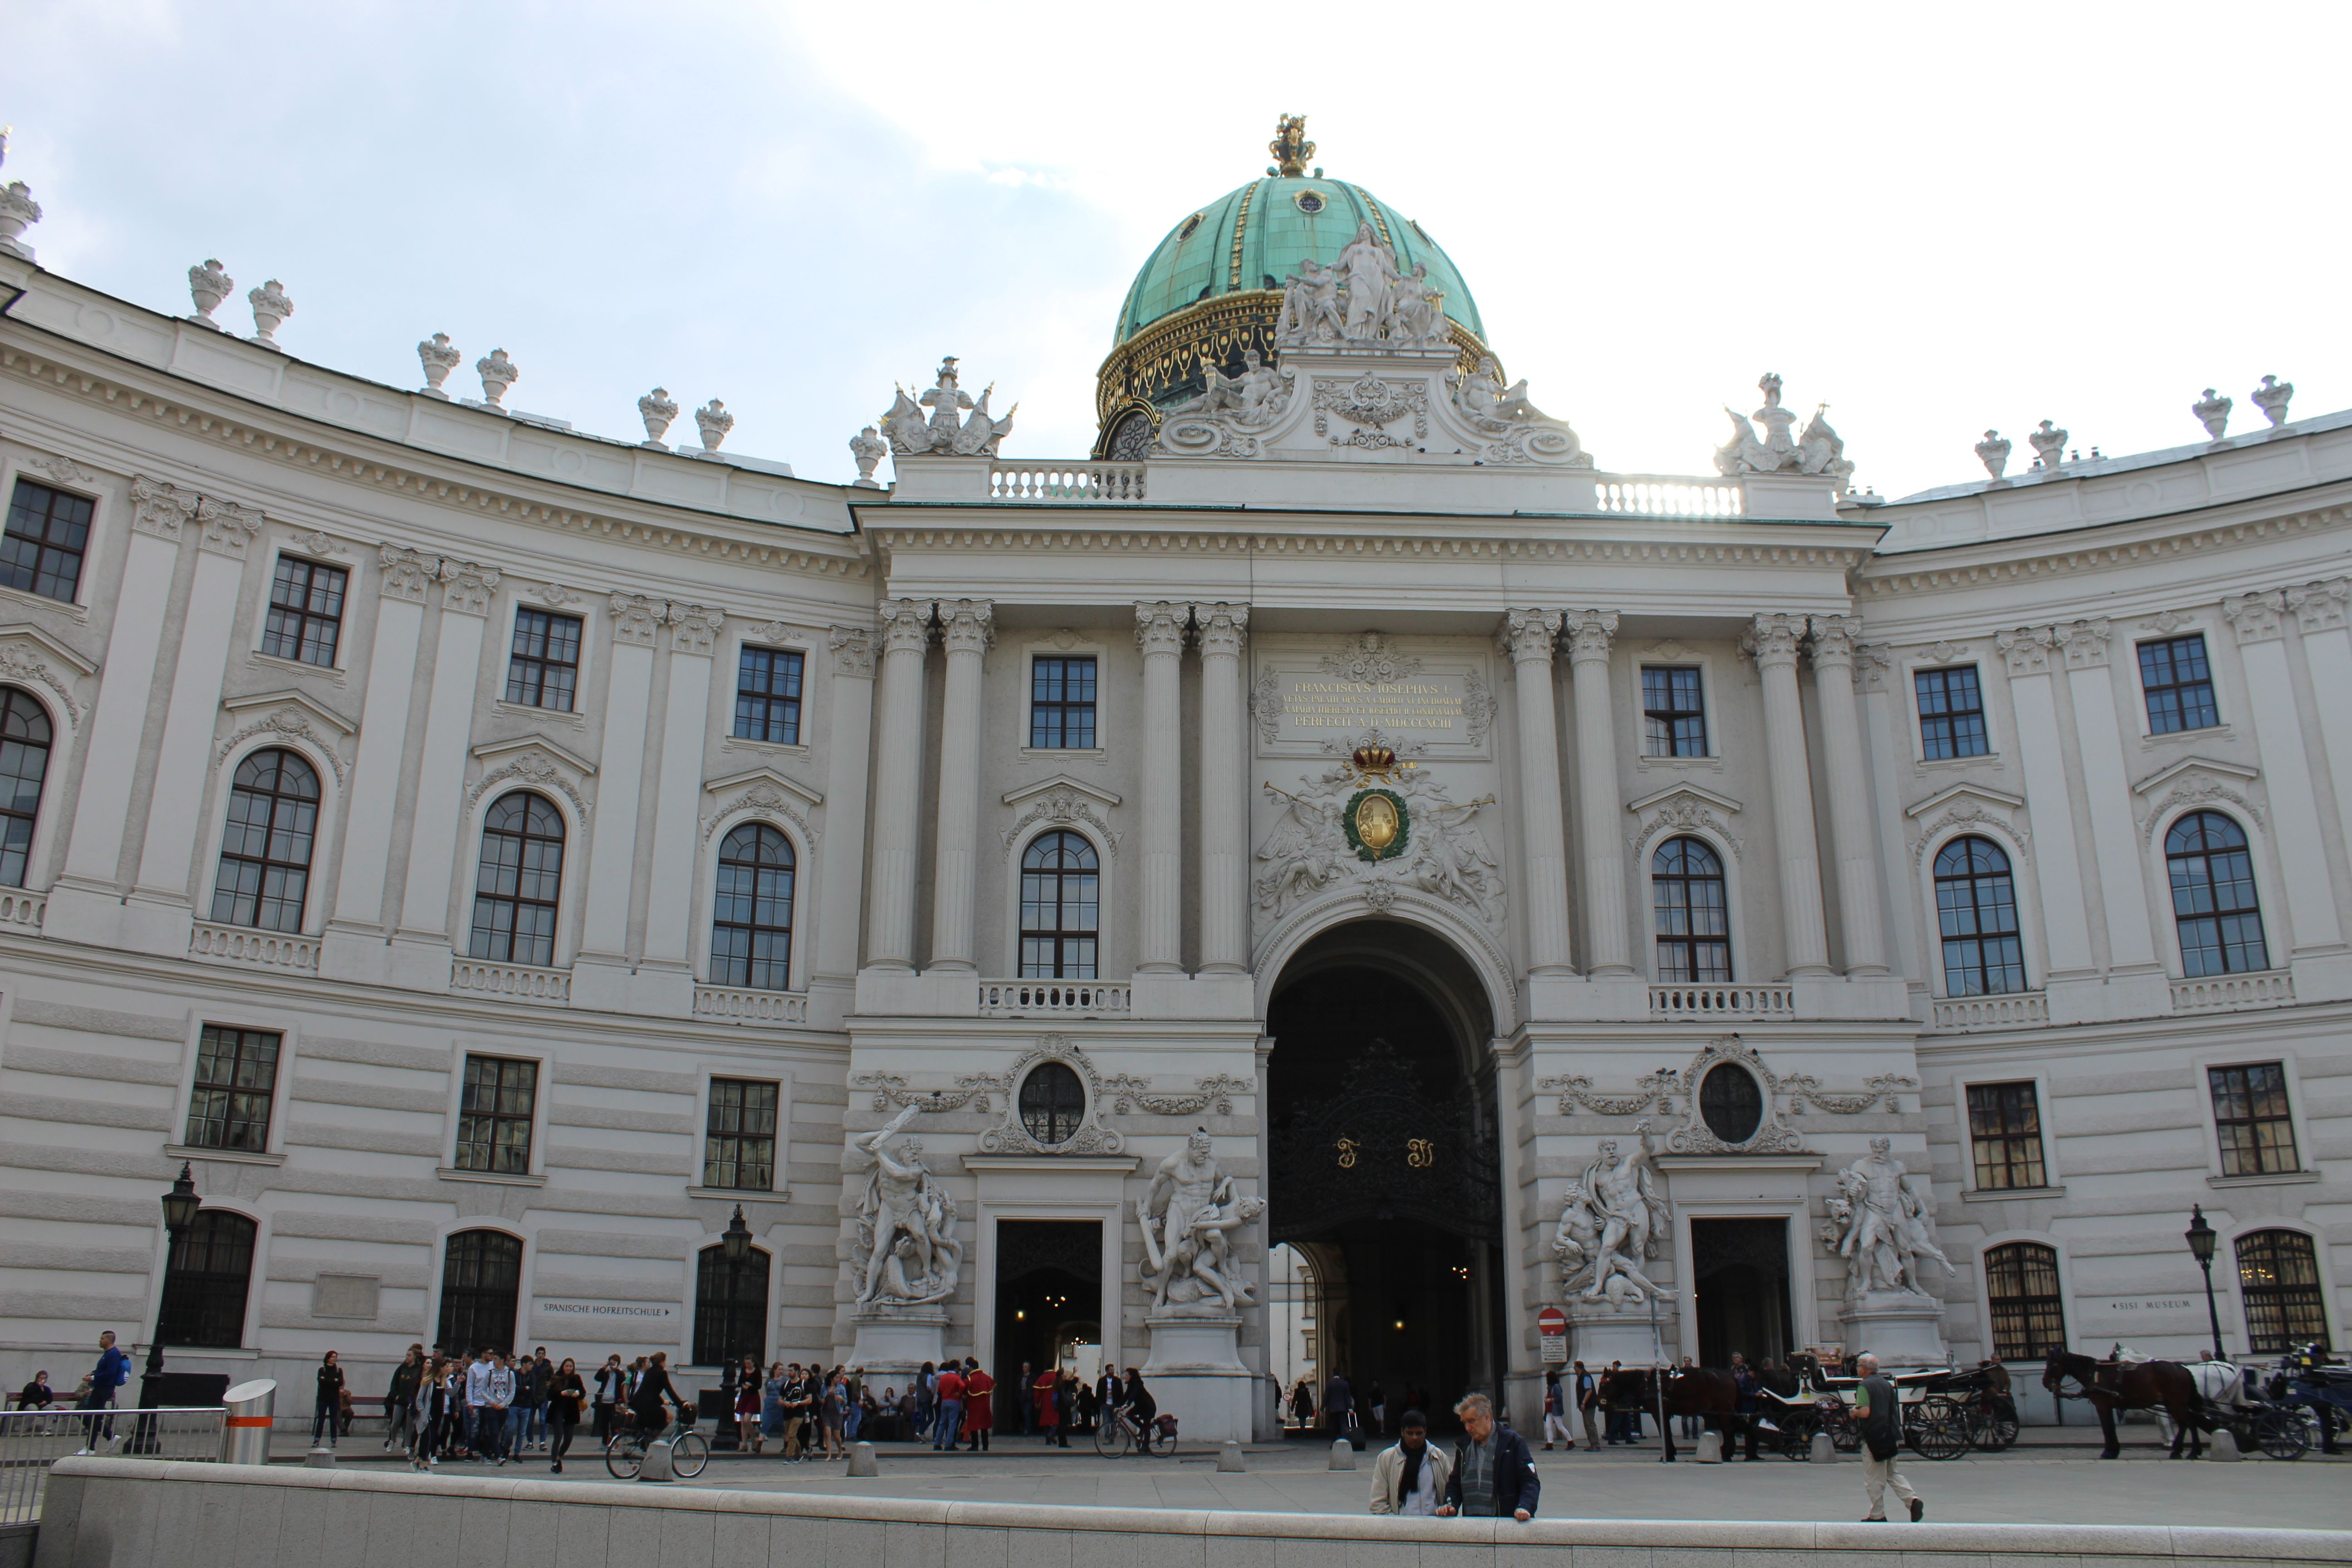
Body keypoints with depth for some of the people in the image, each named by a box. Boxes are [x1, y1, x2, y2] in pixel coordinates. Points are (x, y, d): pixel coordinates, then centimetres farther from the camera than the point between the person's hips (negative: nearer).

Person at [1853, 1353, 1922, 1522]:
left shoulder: (1865, 1386, -13)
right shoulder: (1887, 1384, 12)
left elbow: (1865, 1412, -22)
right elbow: (1895, 1410, 17)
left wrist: (1854, 1412, -3)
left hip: (1874, 1437, -8)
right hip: (1891, 1436, 8)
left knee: (1873, 1479, 2)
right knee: (1892, 1474, 17)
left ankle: (1877, 1515, 7)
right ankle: (1913, 1500, -2)